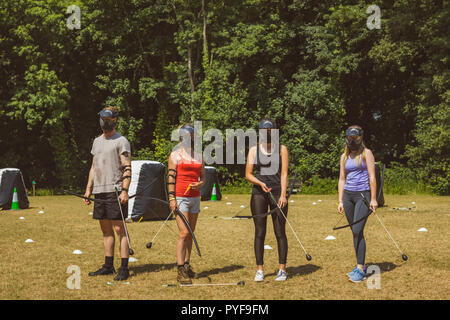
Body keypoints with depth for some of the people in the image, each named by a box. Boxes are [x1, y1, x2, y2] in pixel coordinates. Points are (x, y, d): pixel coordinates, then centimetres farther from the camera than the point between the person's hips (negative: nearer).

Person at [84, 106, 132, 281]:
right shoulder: (97, 141, 19)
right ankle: (108, 266, 18)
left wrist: (124, 190, -21)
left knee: (119, 229, -8)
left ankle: (124, 268, -6)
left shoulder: (121, 141, -4)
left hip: (115, 191, -7)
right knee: (106, 230, 11)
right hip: (99, 192, 7)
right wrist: (88, 189, 16)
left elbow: (127, 169, -10)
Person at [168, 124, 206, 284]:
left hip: (195, 197, 6)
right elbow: (171, 177, -5)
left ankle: (187, 265, 17)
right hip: (180, 197, -6)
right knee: (183, 233, -13)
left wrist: (199, 184, -5)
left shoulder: (198, 156, 15)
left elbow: (203, 176, 19)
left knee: (190, 233, 8)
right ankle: (180, 270, -12)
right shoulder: (175, 154, 0)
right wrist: (172, 198, -12)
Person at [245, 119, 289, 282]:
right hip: (258, 193, 1)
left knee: (280, 232, 0)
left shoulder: (282, 149, 6)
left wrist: (283, 195, -11)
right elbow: (248, 174, 6)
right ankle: (260, 270, 6)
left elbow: (284, 173, -1)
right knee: (259, 232, 0)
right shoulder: (254, 150, 8)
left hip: (278, 192, -1)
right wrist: (260, 183, -12)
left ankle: (282, 270, 7)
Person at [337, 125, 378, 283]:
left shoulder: (366, 153, -1)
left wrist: (373, 198, -12)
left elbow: (372, 177, -6)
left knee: (357, 231, -14)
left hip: (363, 194, -5)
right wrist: (340, 201, 9)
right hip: (348, 195, 5)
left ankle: (360, 270, -11)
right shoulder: (344, 156, 13)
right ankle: (360, 266, 15)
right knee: (355, 232, 8)